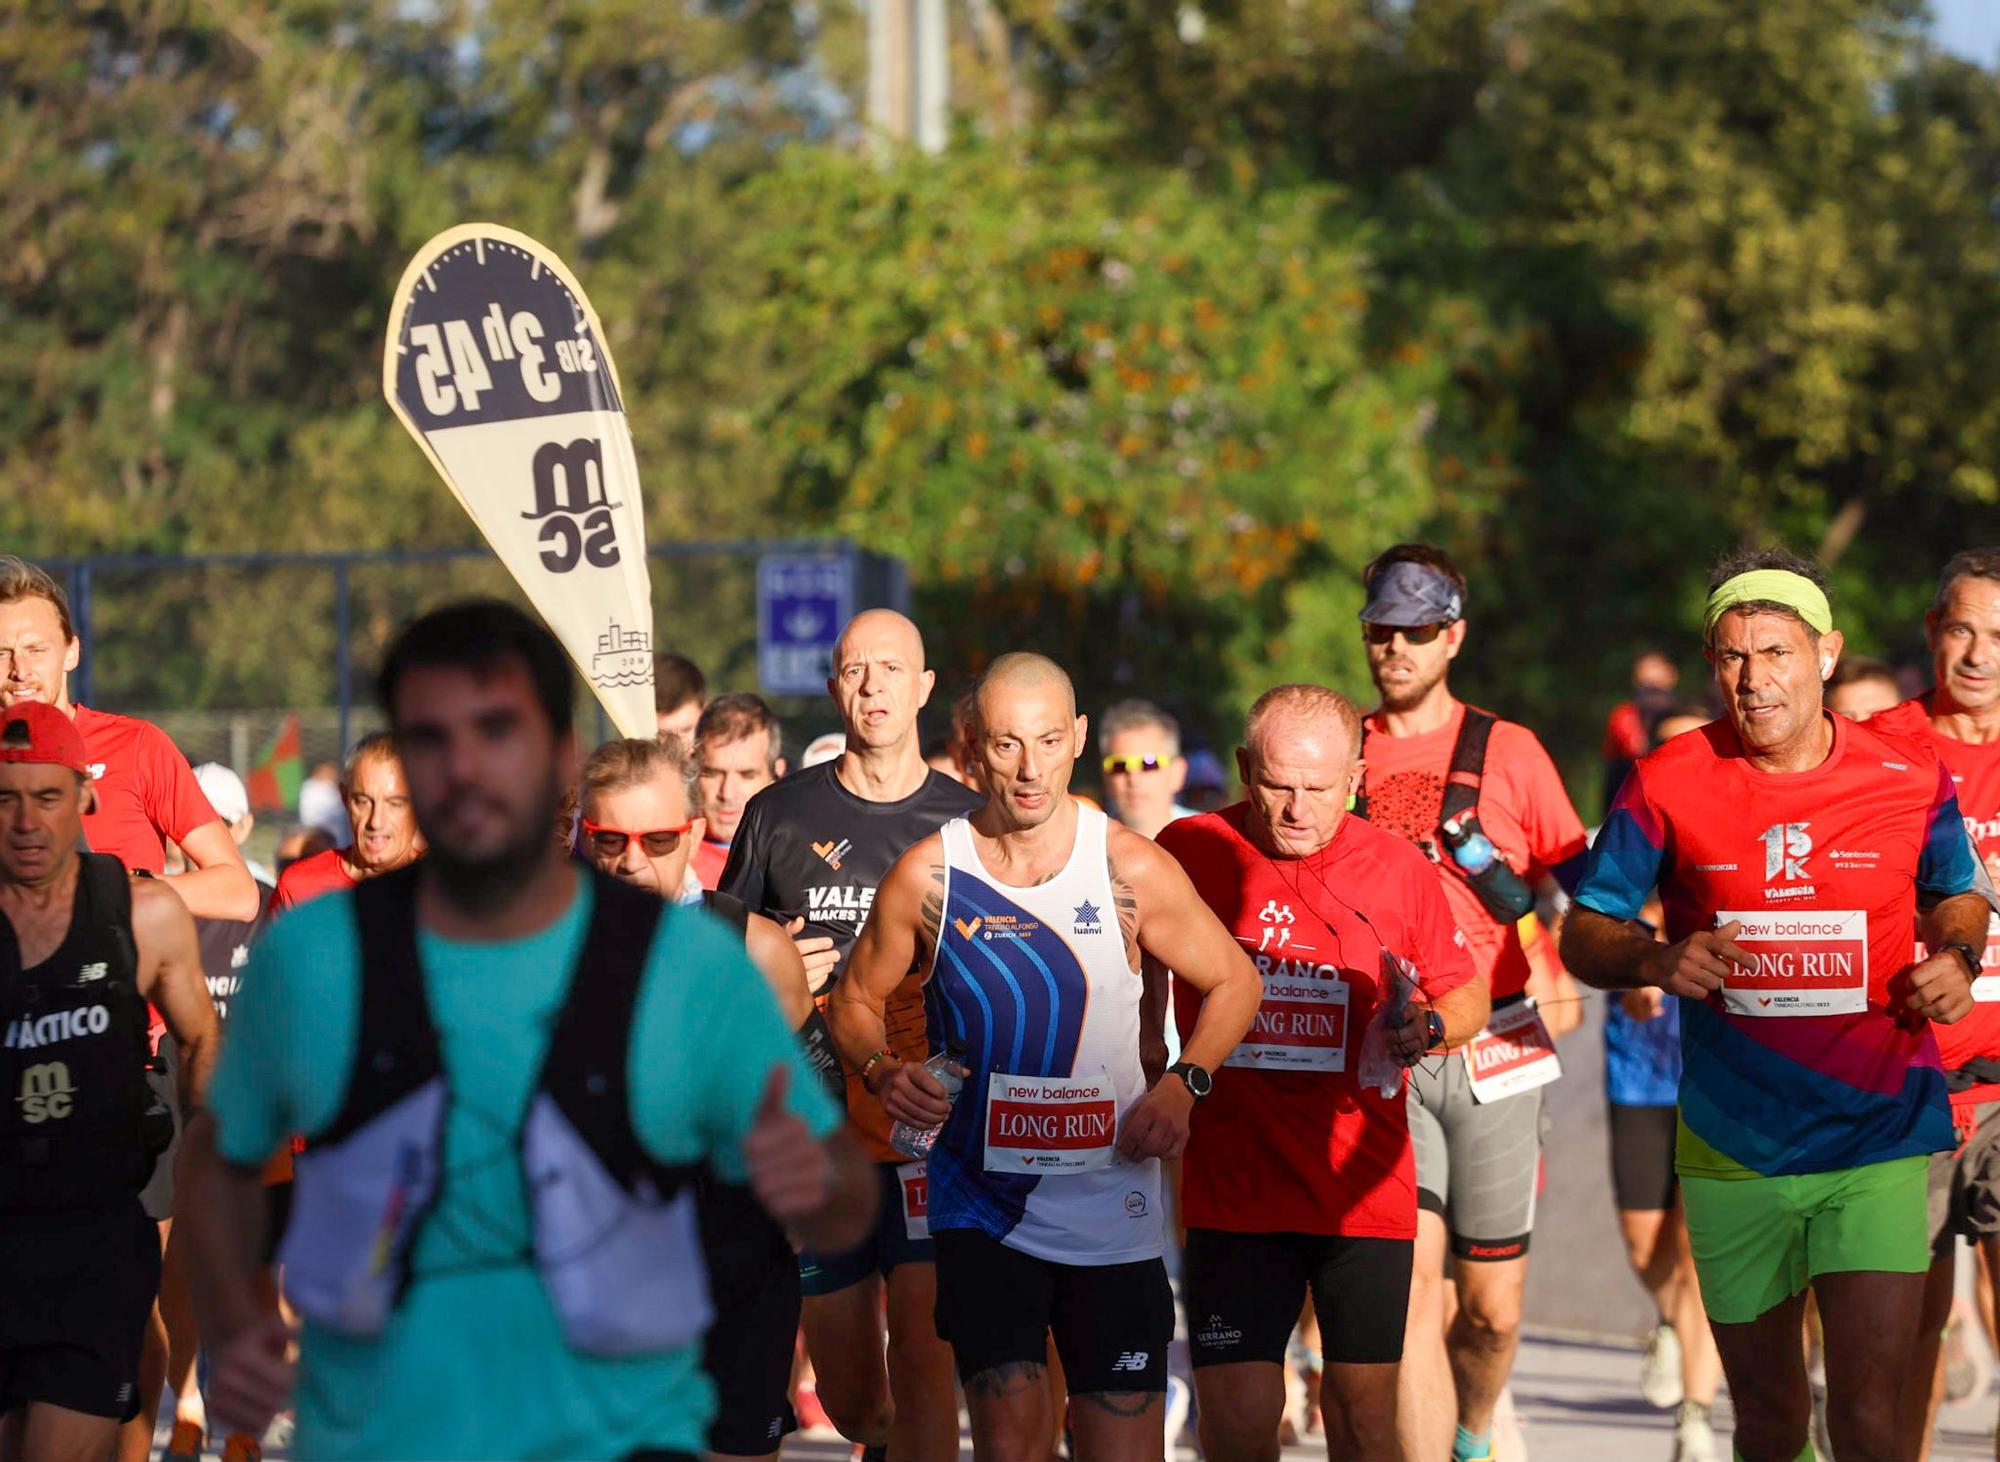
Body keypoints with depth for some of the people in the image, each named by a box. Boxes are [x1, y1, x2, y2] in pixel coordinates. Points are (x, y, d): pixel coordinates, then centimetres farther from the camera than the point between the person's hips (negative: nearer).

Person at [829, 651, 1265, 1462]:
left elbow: (1234, 981, 9)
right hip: (981, 1209, -1)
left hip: (1110, 1208, 1)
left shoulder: (1132, 870, -4)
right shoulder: (928, 875, -4)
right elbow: (856, 1002, 11)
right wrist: (885, 1071, -10)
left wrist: (1184, 1084, -7)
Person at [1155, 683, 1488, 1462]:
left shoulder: (1398, 868, 1)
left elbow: (1467, 996, 12)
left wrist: (1428, 1026, -9)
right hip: (1232, 1186, -1)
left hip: (1363, 1186, 1)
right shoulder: (1187, 851, -1)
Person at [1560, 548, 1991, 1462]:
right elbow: (1582, 937, 2)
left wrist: (1956, 955, -5)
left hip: (1875, 1140, -1)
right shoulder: (1668, 785, -4)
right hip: (1731, 1151, 1)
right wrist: (1657, 959, -19)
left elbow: (1956, 892, 18)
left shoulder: (1909, 779, -2)